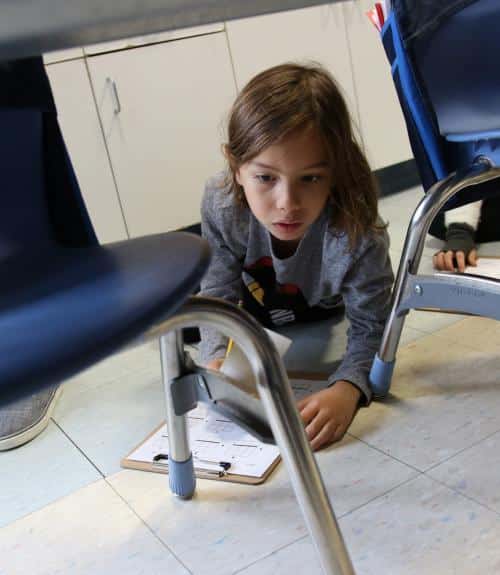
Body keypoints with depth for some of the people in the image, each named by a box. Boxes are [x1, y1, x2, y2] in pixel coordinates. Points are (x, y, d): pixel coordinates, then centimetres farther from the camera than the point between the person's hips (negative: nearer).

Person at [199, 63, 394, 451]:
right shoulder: (222, 206, -36)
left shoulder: (358, 235, -44)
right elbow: (218, 295, -25)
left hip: (331, 325, -2)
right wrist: (217, 358, -44)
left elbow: (371, 328, -35)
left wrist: (348, 388, -56)